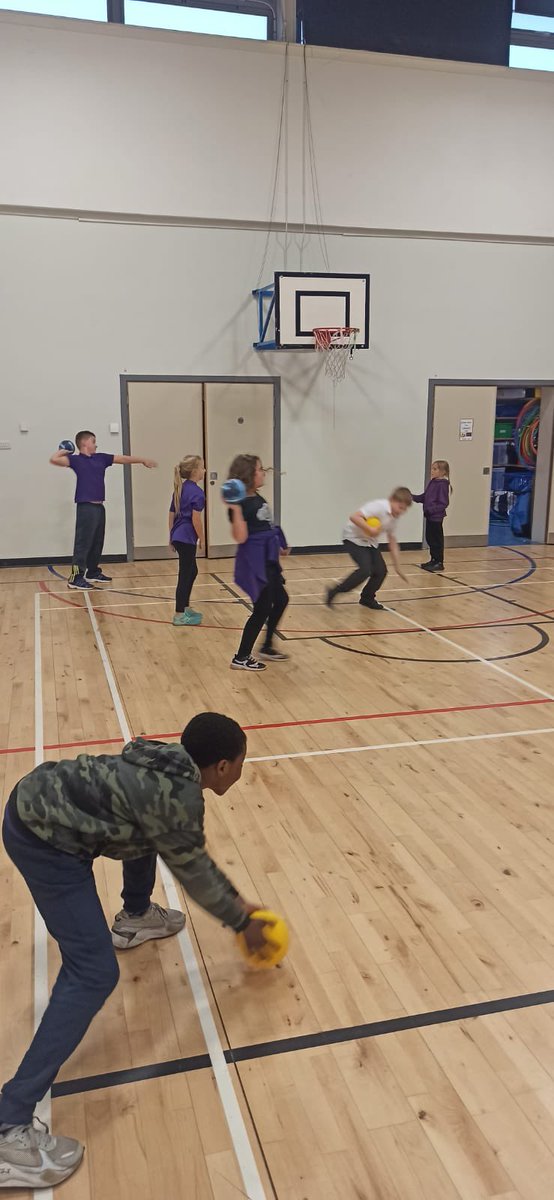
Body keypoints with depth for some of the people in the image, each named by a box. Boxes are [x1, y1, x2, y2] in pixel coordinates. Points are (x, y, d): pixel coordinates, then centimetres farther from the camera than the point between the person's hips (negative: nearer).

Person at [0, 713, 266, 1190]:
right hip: (43, 837, -10)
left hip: (42, 798, 10)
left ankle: (135, 919, 54)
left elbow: (192, 856, 19)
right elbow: (195, 873, -5)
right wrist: (243, 923, 11)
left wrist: (237, 901, 23)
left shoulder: (173, 765, 6)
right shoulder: (180, 800, -20)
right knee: (94, 974, -9)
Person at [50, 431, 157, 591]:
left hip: (99, 506, 7)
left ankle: (93, 572, 27)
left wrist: (143, 460, 29)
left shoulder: (101, 458, 15)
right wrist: (63, 451, 1)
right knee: (83, 543, -9)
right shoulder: (76, 460, -3)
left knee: (97, 542, 14)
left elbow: (123, 458, 23)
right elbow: (54, 460, -16)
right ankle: (76, 577, -7)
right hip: (86, 507, -7)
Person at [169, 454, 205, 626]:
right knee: (185, 575, -2)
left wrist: (171, 536, 22)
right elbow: (196, 518, -19)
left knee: (192, 571, 21)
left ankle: (185, 608, 29)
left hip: (178, 536, 9)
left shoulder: (180, 489, 12)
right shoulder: (197, 492, -14)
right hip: (187, 537, -9)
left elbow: (172, 514, 15)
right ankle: (179, 615, 3)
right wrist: (202, 539, -9)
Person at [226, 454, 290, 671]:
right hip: (253, 562, -10)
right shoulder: (242, 504, -18)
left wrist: (279, 546, 29)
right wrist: (235, 509, -34)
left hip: (267, 560, 10)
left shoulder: (258, 498, 10)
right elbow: (240, 537, -26)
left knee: (281, 599, 19)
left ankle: (267, 647, 32)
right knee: (262, 608, -4)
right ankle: (241, 658, 7)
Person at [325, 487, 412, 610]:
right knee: (365, 570, -22)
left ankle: (367, 598, 19)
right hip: (354, 538, -8)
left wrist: (398, 568, 8)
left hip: (370, 542, 8)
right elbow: (354, 517, -33)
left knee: (381, 570, -2)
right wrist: (371, 531, -37)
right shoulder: (378, 506, -23)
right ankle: (333, 592, -13)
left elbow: (393, 544, 9)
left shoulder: (393, 518, 2)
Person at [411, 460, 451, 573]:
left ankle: (439, 563, 11)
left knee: (437, 540, 1)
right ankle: (433, 560, 28)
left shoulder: (443, 485, -16)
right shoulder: (432, 482, 8)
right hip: (429, 516, 8)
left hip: (436, 516, -8)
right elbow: (424, 497, 14)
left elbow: (444, 503, -18)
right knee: (430, 538, 16)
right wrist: (413, 496, 1)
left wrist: (431, 509, -24)